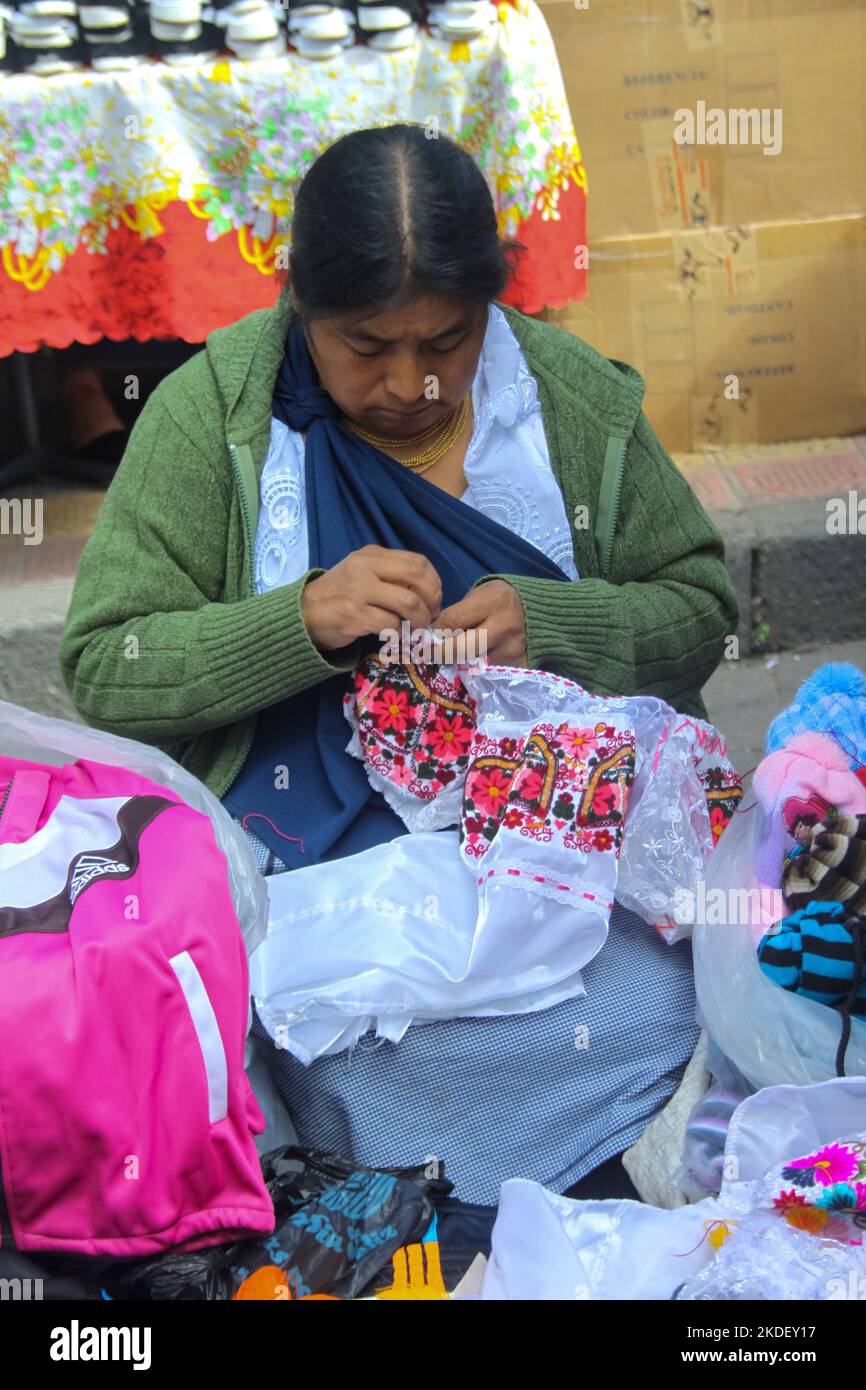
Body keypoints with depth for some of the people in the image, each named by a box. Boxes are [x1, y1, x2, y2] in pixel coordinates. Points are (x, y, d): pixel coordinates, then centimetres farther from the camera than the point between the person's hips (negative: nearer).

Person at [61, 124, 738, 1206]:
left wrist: (552, 626, -13)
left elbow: (700, 608, 9)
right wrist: (304, 621, -22)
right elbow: (102, 669, -5)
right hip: (305, 844, -2)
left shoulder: (576, 398, 4)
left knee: (641, 999, -25)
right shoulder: (211, 411, -2)